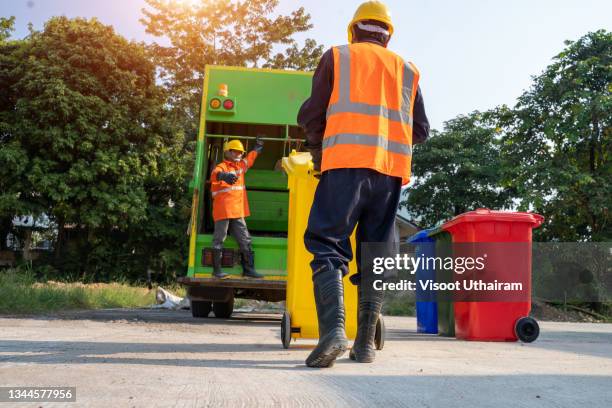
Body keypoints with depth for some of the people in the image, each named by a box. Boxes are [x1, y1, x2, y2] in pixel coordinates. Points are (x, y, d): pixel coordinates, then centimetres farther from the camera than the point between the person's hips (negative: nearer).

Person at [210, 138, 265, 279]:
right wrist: (224, 176, -52)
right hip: (223, 211, -7)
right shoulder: (221, 167, -6)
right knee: (219, 240, -2)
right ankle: (217, 270, 4)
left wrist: (258, 147, 51)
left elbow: (250, 158, 38)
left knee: (245, 241, 8)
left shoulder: (240, 166, 18)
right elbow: (215, 174, -30)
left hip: (238, 212, 8)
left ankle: (248, 269, 14)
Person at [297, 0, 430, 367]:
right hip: (392, 170, 3)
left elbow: (310, 116, 9)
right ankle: (366, 343, 6)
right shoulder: (407, 70, 22)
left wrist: (318, 149, 27)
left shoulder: (336, 57, 13)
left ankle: (333, 329, -22)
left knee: (328, 245, -4)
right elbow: (421, 130, 20)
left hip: (346, 163, -3)